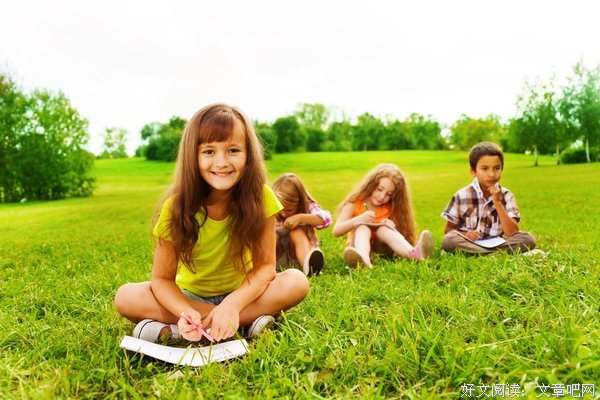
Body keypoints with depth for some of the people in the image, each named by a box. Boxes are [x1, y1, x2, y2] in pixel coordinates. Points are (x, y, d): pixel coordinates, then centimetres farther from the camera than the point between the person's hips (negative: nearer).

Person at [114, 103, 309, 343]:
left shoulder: (260, 197, -21)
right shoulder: (177, 206, -21)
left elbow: (265, 267, -17)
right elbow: (162, 279, -17)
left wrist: (233, 304, -34)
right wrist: (188, 313, -37)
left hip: (241, 293, 0)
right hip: (190, 296, 0)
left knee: (297, 282, -26)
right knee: (126, 298, -24)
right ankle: (247, 320, -25)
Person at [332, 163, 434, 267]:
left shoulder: (390, 208, 4)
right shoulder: (355, 204, -4)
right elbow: (336, 231, -14)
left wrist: (392, 228, -23)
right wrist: (358, 219, -28)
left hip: (381, 247, 2)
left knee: (384, 228, -28)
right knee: (362, 227, -31)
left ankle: (414, 254, -57)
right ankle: (363, 259, -65)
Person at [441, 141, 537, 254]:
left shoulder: (506, 196, 0)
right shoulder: (462, 196, -4)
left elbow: (512, 233, -11)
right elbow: (449, 229, 2)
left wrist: (498, 203, -17)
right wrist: (464, 235, -20)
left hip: (496, 244, 2)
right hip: (469, 243, -1)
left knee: (528, 239, -21)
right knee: (448, 240, -32)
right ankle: (503, 252, -25)